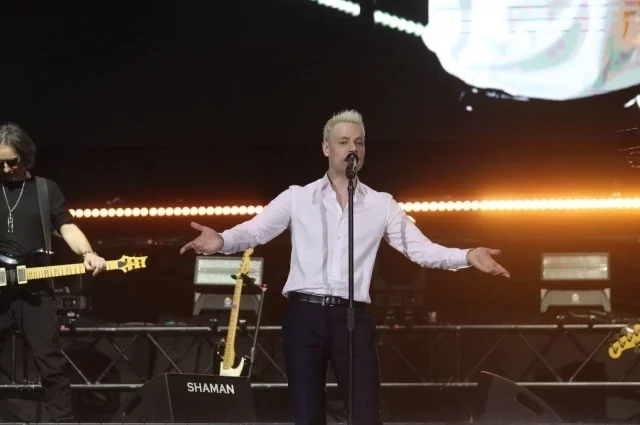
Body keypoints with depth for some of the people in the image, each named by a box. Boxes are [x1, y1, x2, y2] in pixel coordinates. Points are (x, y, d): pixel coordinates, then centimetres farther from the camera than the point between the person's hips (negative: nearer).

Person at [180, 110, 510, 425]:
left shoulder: (381, 204, 10)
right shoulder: (297, 197, 7)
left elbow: (419, 248, 5)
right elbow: (255, 230, -2)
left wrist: (468, 256, -12)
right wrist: (222, 240, -25)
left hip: (352, 317, 0)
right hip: (304, 314, 0)